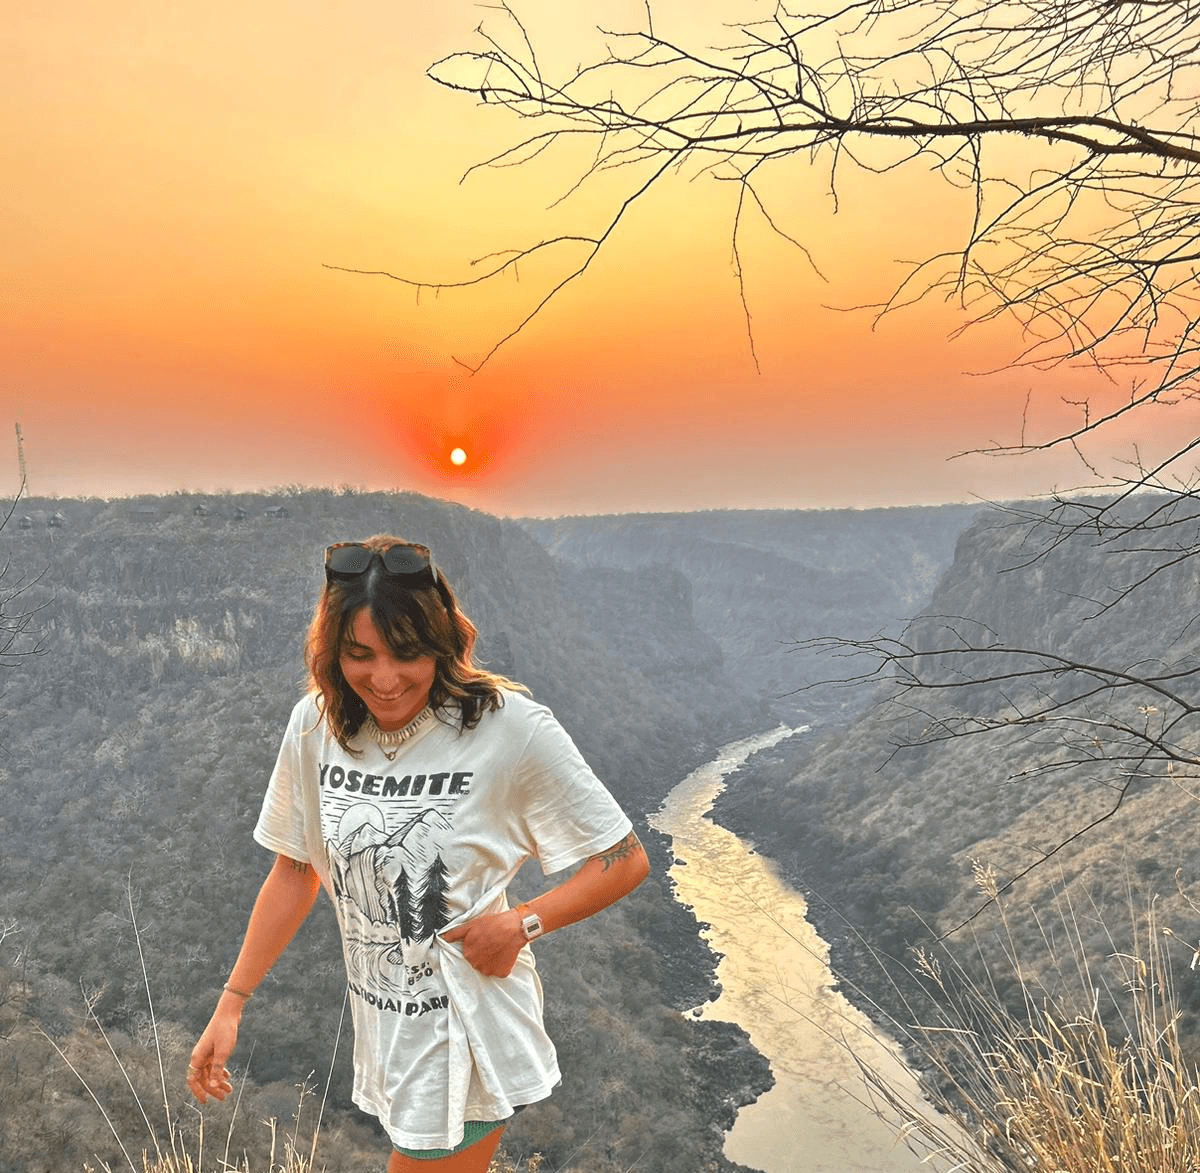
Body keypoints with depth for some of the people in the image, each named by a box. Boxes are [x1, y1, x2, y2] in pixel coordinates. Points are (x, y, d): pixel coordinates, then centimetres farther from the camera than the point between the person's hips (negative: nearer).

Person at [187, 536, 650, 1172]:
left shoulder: (511, 729, -22)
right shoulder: (315, 726, -7)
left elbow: (625, 860, -13)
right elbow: (295, 869, 6)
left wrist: (525, 922, -25)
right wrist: (230, 1006, 5)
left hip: (466, 1040, -5)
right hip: (382, 1026, 6)